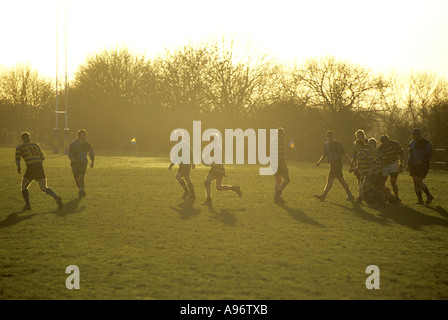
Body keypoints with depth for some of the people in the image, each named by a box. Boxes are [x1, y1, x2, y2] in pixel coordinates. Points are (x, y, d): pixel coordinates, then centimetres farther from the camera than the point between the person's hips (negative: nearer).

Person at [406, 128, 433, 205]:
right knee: (415, 183, 1)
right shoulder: (412, 143, 12)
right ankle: (420, 200, 5)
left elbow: (430, 154, -10)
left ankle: (429, 196, 0)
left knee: (419, 182, -16)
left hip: (423, 165, -7)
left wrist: (422, 161, -22)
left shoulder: (426, 143, -8)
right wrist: (408, 164, 14)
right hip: (414, 166, 7)